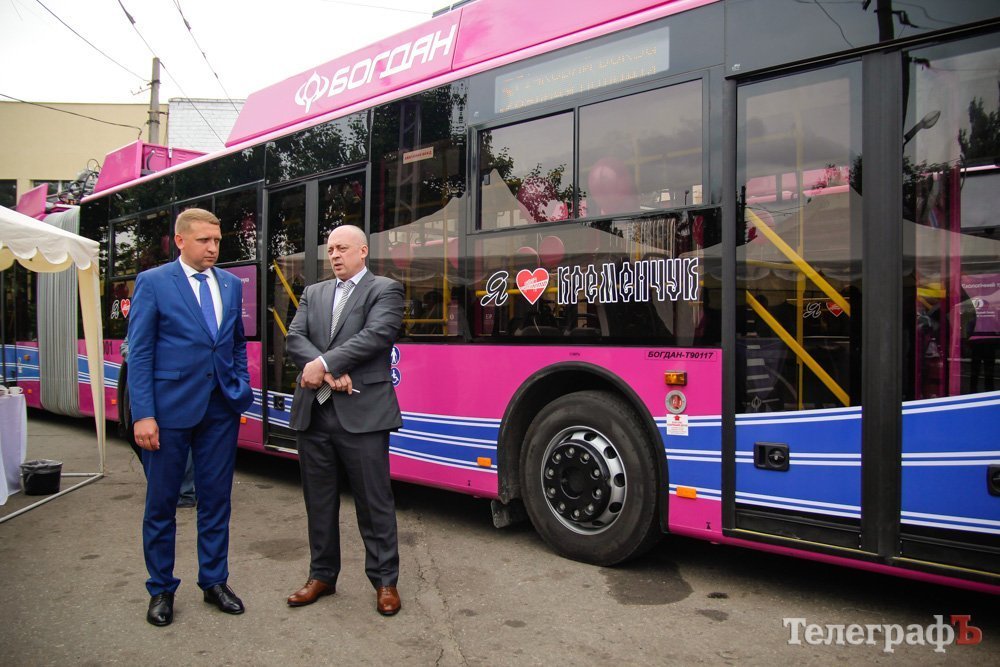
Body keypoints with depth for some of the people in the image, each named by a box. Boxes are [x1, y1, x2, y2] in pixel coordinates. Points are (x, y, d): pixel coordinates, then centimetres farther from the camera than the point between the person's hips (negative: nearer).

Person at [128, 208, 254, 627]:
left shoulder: (231, 284, 9)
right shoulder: (152, 282, -4)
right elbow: (138, 353, -7)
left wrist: (243, 387, 6)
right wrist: (143, 414, -12)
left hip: (221, 409, 4)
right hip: (170, 409, -4)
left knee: (216, 499, 12)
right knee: (161, 502, 9)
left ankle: (214, 581, 27)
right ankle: (161, 589, 25)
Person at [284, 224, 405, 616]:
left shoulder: (385, 290, 1)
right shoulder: (313, 293, 16)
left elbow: (376, 336, -15)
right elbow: (294, 338, 2)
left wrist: (324, 364, -17)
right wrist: (330, 373, -14)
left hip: (362, 414, -5)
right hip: (313, 413, 5)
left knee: (374, 501, 4)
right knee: (318, 500, 15)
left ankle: (385, 580, 18)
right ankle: (322, 575, 30)